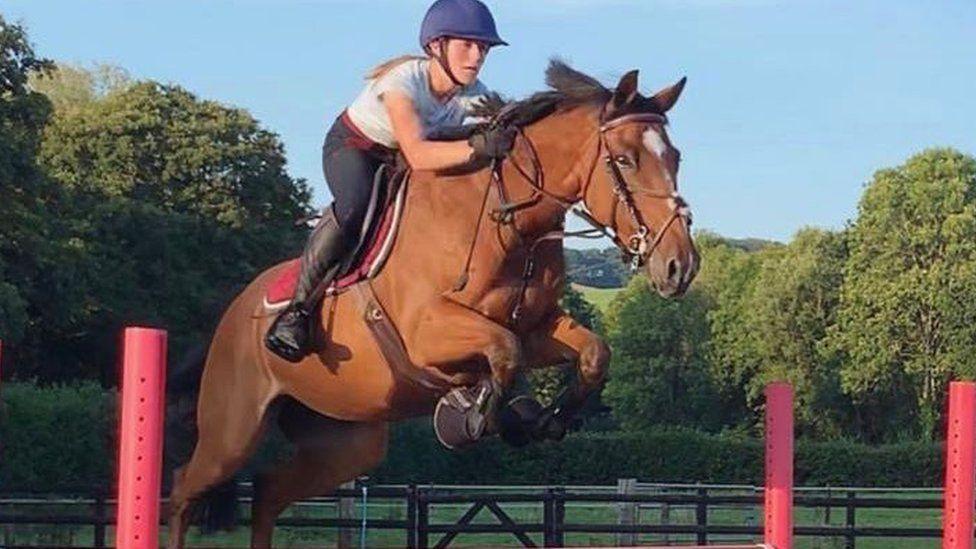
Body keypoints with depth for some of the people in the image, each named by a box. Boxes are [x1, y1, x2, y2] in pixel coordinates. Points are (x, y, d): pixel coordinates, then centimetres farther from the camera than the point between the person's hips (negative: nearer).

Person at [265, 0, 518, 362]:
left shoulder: (474, 96, -17)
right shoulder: (404, 81, -35)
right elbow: (417, 155, -48)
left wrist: (507, 139, -42)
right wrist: (478, 147, -60)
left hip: (396, 160, 6)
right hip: (351, 146, -6)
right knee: (354, 207, -37)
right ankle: (298, 309, -27)